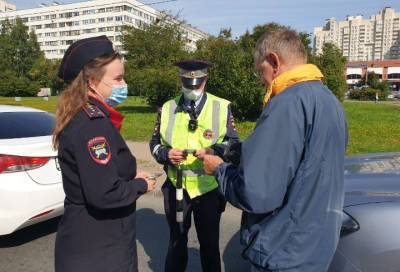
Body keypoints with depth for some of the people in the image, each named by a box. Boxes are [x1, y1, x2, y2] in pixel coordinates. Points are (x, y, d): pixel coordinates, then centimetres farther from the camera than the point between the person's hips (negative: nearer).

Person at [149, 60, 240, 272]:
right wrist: (166, 154, -16)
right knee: (176, 240, 20)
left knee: (209, 242, 17)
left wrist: (215, 150, -22)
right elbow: (155, 143, 6)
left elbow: (234, 142, -2)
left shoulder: (222, 107, -3)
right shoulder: (167, 108, 3)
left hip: (209, 188, -1)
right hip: (176, 187, 2)